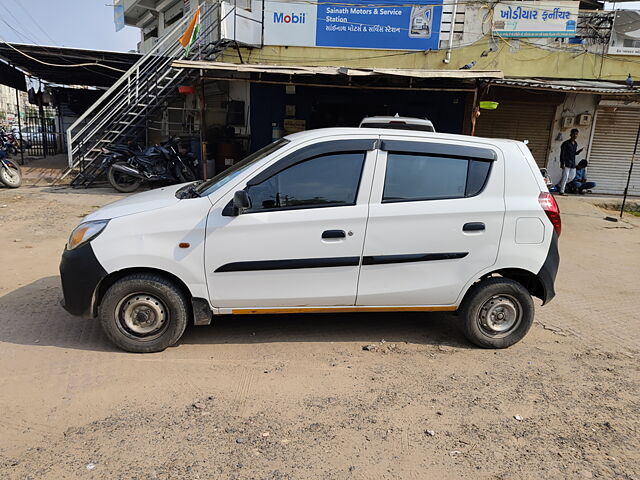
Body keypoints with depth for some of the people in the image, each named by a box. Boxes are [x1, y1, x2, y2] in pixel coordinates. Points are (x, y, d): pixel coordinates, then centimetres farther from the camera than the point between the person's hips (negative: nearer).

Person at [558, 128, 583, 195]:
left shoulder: (575, 144, 14)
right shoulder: (566, 143, -8)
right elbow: (562, 154, -10)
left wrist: (579, 151, 2)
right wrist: (562, 163, -16)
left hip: (573, 163, 8)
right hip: (566, 163, -7)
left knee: (572, 176, 10)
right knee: (565, 177, -10)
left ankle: (559, 185, 26)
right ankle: (561, 191, -4)